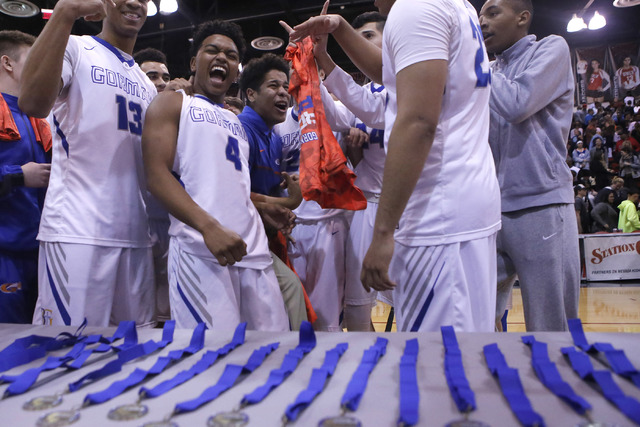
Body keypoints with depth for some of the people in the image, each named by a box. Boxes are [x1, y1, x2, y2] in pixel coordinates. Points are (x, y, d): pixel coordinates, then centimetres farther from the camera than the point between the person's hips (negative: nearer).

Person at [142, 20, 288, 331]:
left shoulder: (236, 120, 26)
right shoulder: (171, 104, 9)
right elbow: (157, 176, -6)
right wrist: (210, 227, -19)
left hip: (253, 247, 6)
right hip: (200, 246, -6)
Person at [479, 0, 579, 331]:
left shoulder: (552, 49, 4)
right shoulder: (490, 72, 19)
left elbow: (516, 105, -13)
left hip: (540, 208, -5)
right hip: (491, 211, 6)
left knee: (550, 329, 2)